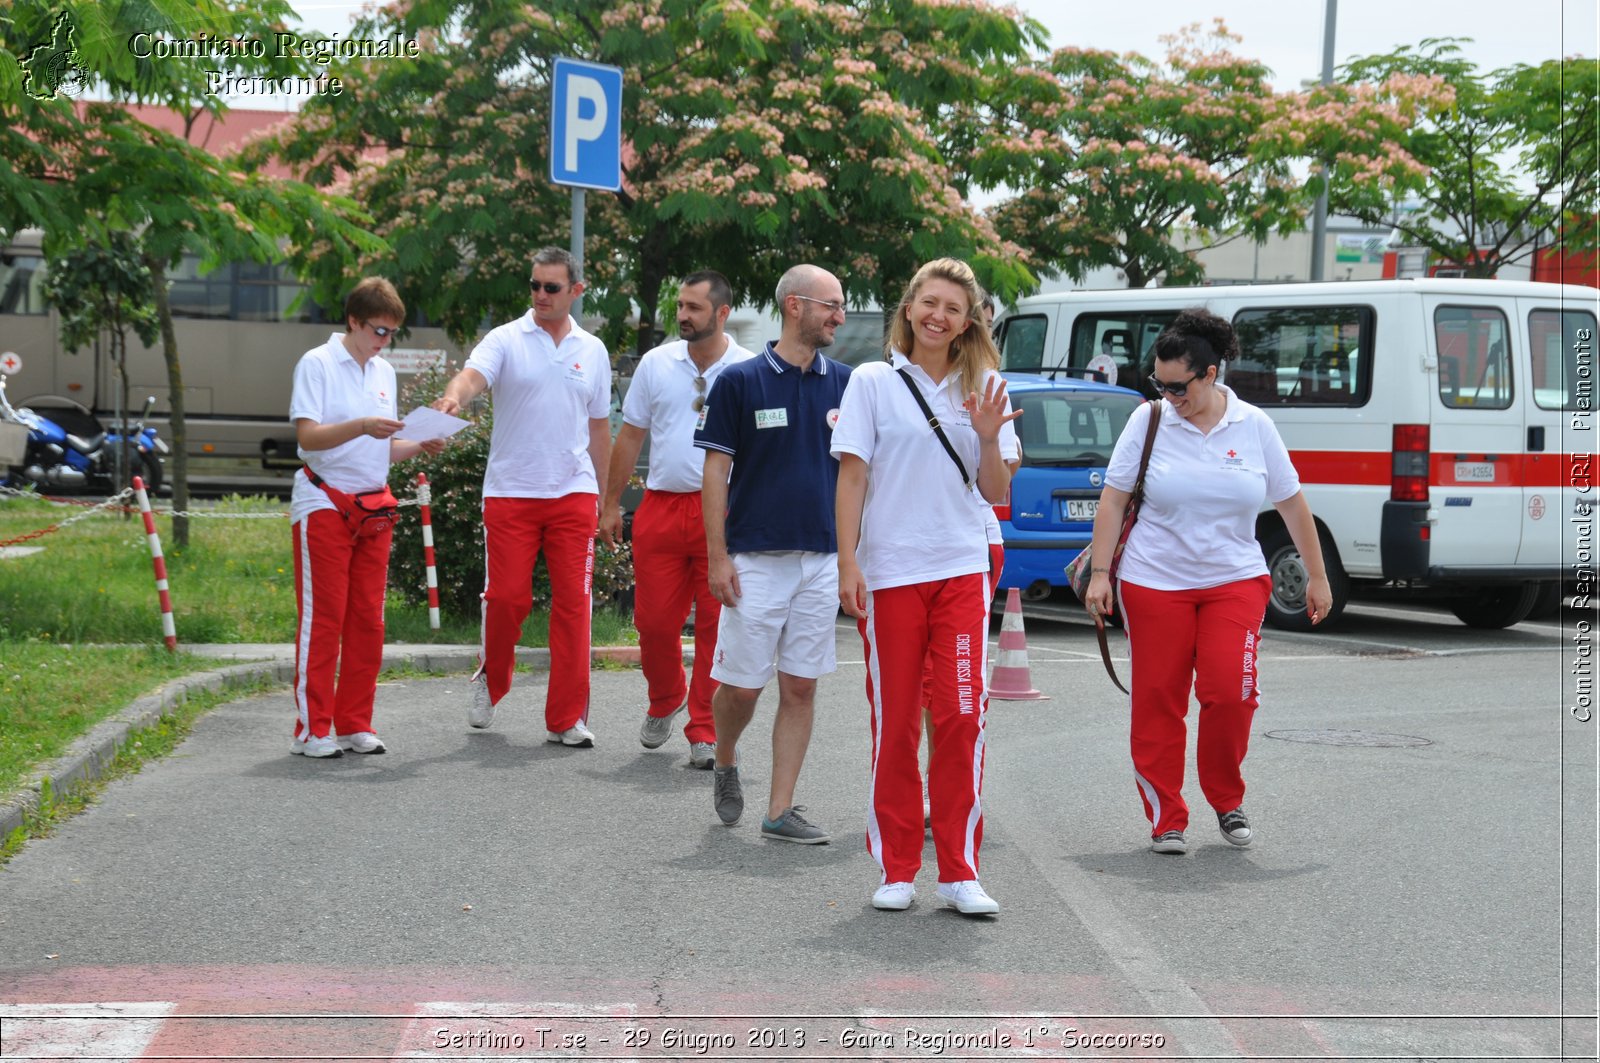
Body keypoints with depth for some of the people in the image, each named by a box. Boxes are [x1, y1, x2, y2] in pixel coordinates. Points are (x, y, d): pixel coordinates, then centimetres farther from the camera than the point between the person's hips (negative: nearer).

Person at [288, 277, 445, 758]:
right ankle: (312, 730, -1)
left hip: (374, 507, 6)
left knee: (368, 619, 6)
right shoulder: (317, 364, -5)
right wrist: (361, 426, -28)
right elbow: (307, 435, -15)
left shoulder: (384, 372, 15)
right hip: (324, 503, -6)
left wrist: (419, 446, 1)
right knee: (322, 618, -5)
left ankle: (355, 725, 13)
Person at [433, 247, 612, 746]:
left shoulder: (593, 351, 11)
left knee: (573, 602, -1)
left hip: (573, 493, 2)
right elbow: (473, 374, -19)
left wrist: (604, 497, 16)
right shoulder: (505, 340, 1)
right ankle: (492, 681, 26)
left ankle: (566, 717, 5)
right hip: (510, 492, -2)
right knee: (506, 597, -3)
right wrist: (454, 394, -43)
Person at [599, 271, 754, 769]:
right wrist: (610, 503, 12)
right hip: (661, 507, 2)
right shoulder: (656, 363, 8)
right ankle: (664, 703, 32)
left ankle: (706, 733, 6)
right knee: (654, 620, 5)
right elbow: (630, 436, 14)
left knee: (717, 624, -3)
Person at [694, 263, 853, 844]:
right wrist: (717, 555, -8)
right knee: (742, 683, 0)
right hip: (756, 558, -3)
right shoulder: (739, 381, -3)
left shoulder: (845, 383, 7)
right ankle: (725, 764, 30)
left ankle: (781, 811, 9)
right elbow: (716, 470, -3)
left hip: (823, 559, 3)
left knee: (800, 686, 4)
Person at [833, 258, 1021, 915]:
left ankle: (958, 871, 3)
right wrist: (848, 563, -8)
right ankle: (897, 869, 14)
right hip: (889, 571, -2)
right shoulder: (873, 383, 3)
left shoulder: (980, 389, 10)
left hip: (962, 570, 2)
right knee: (895, 723, 4)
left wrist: (988, 439, -8)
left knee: (963, 717, -6)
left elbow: (996, 493, 10)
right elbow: (851, 476, 0)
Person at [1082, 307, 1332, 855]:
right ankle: (1165, 819, 14)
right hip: (1154, 584, 0)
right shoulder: (1148, 420, -2)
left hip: (1234, 582, 1)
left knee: (1230, 694, -11)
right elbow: (1113, 500, 0)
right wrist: (1099, 572, -5)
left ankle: (1227, 801, 13)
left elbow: (1292, 504, 8)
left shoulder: (1254, 426, 1)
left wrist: (1317, 577, 10)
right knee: (1158, 702, 1)